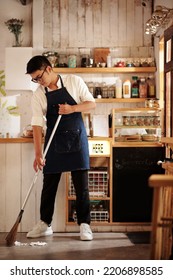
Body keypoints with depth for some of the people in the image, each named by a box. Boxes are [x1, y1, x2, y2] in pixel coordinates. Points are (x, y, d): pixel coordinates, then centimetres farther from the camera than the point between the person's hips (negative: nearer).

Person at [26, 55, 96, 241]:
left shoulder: (74, 81, -6)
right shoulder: (38, 95, -5)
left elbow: (91, 104, -3)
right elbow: (37, 124, -10)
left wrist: (72, 109, -21)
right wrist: (38, 153, -18)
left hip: (76, 138, -1)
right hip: (54, 142, 2)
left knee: (81, 184, -1)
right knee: (49, 183, 6)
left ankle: (84, 224, 9)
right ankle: (45, 224, 18)